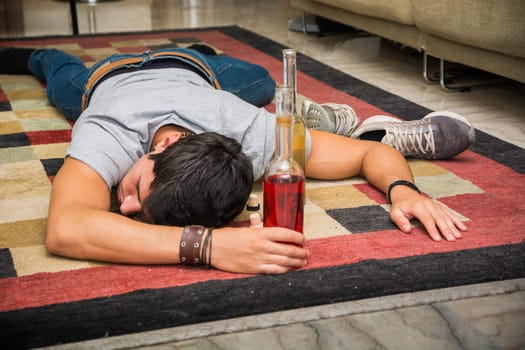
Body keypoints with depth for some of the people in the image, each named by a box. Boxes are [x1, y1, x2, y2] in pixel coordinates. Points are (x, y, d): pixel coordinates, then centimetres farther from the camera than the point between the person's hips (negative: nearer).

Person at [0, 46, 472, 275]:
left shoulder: (253, 134, -50)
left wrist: (402, 188, -64)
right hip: (107, 79, -1)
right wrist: (205, 245, -82)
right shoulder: (109, 133, -56)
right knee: (64, 79, 37)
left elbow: (374, 152, -41)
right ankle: (40, 57, 70)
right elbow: (65, 230, -74)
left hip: (191, 72, 1)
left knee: (259, 82, 35)